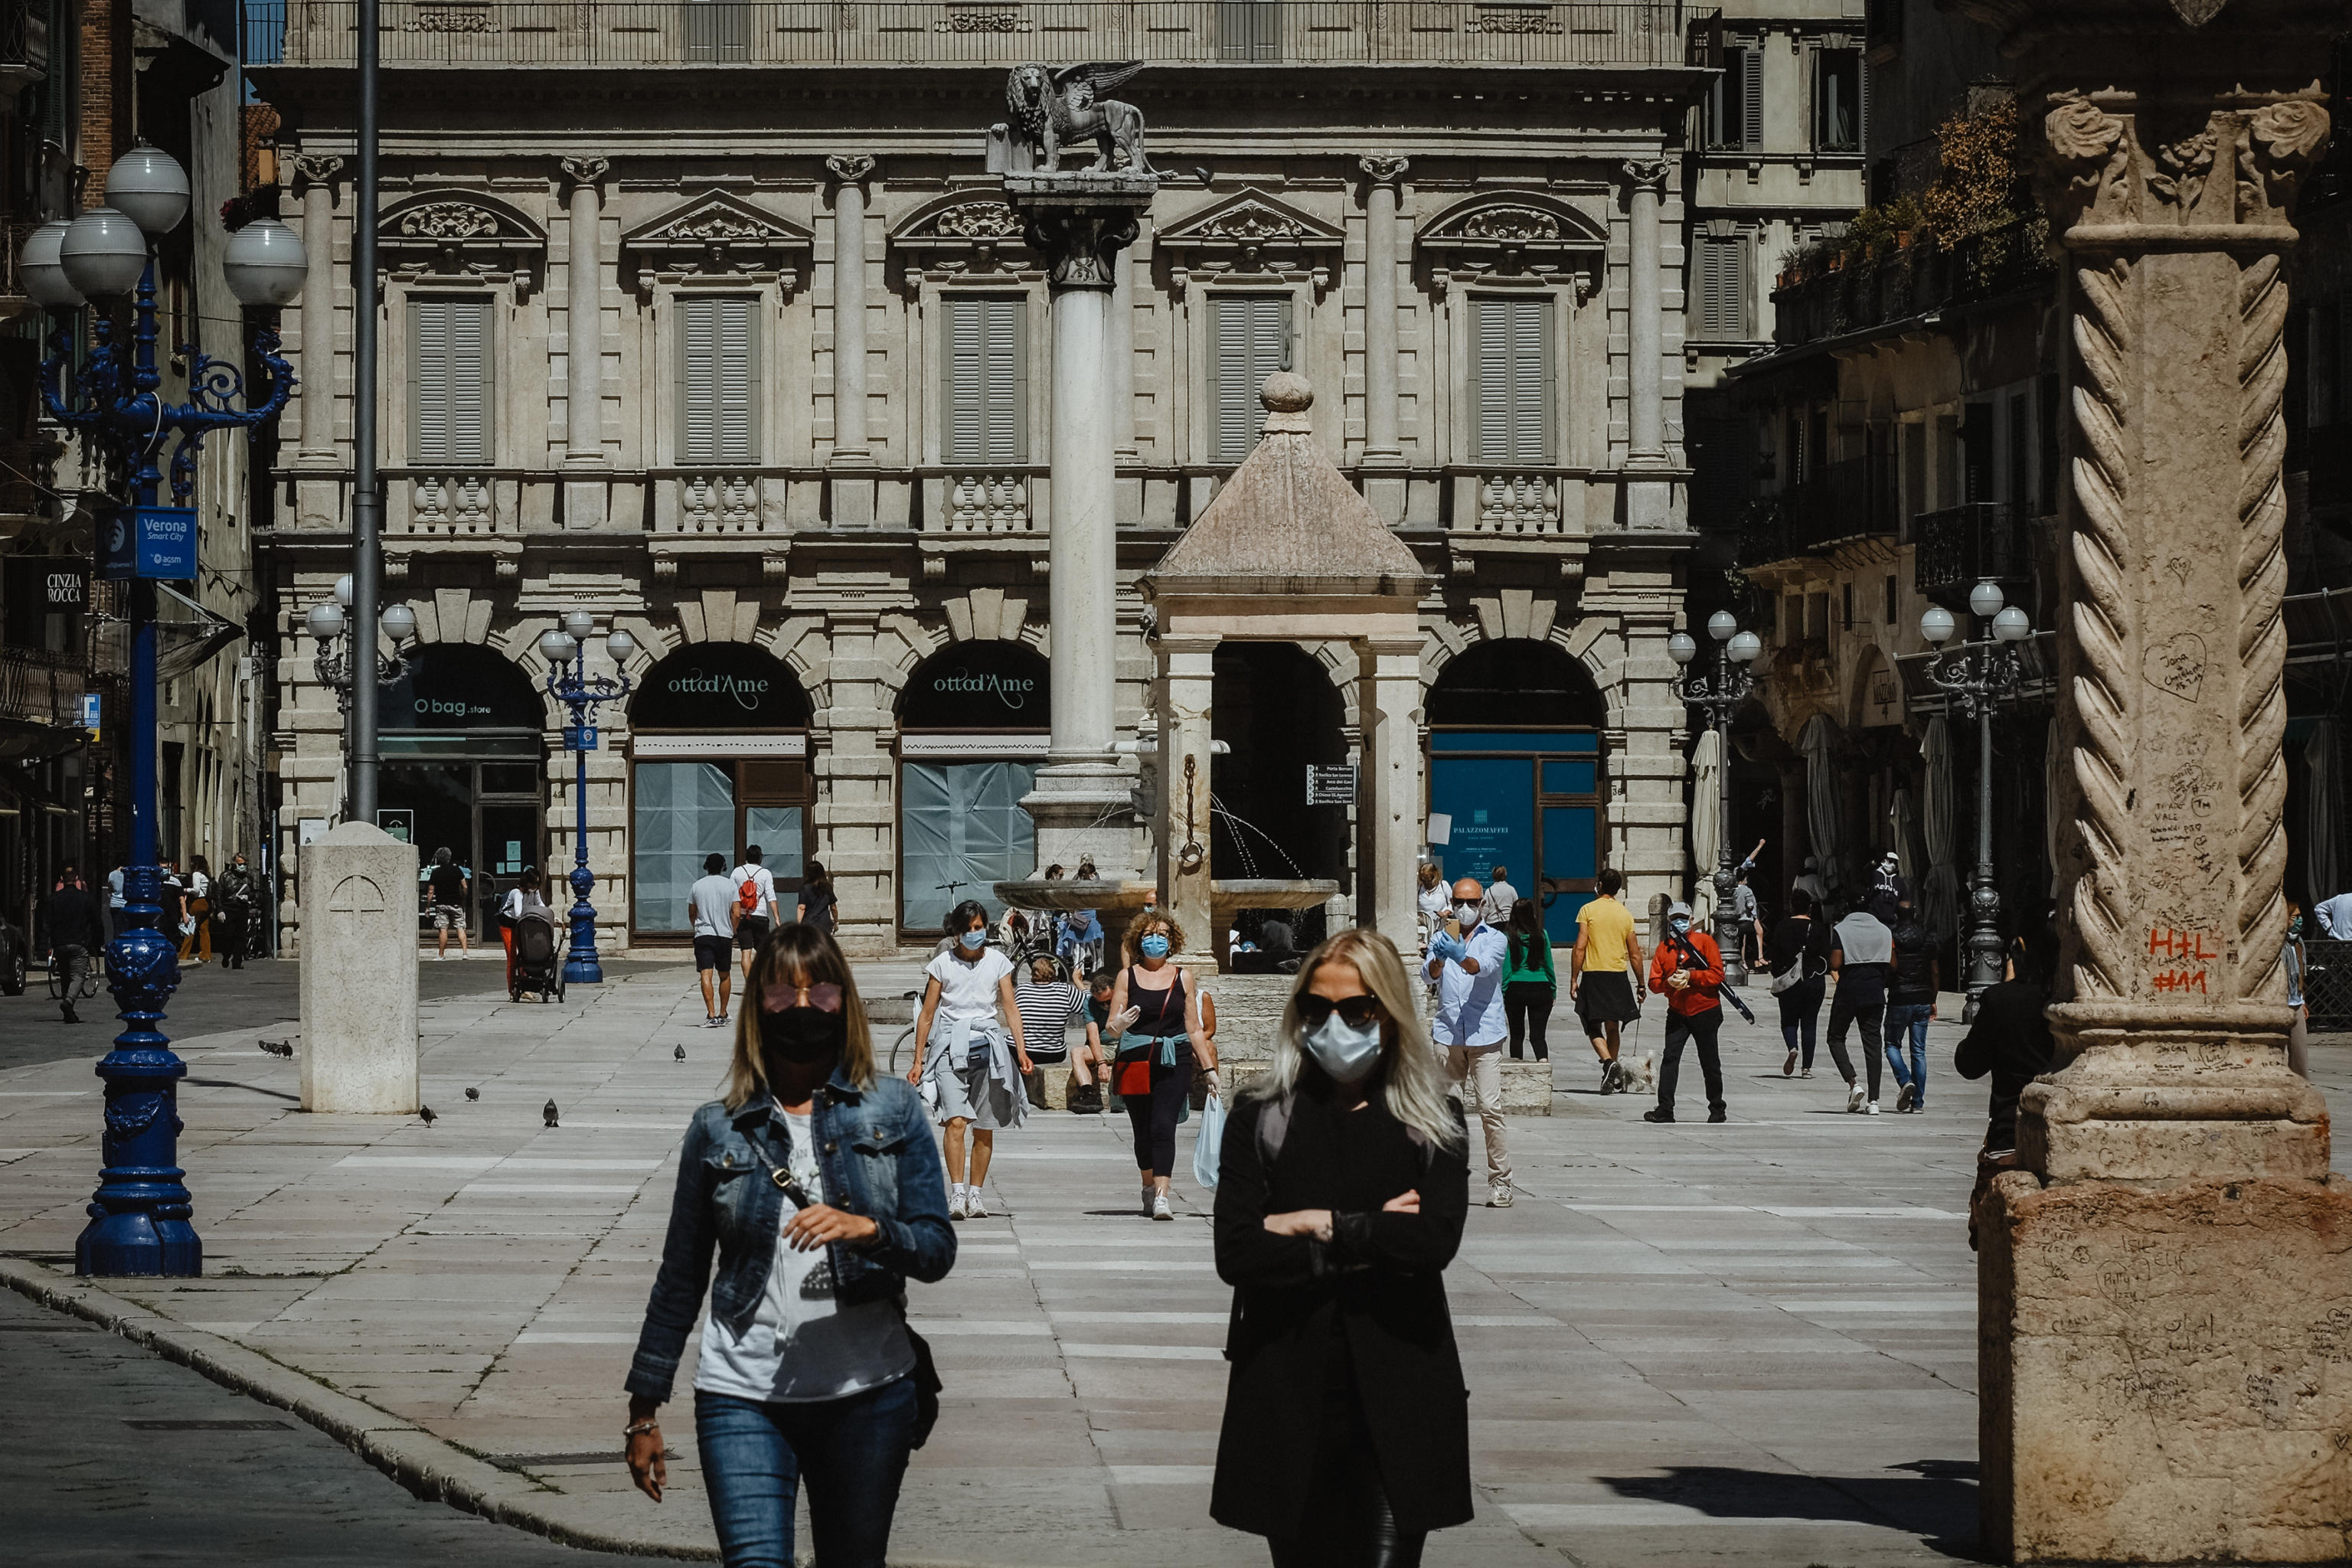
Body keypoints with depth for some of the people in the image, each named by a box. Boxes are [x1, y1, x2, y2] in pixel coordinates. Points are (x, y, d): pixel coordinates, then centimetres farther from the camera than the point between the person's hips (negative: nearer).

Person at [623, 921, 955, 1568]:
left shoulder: (893, 1110, 6)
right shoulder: (719, 1127, 6)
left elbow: (938, 1250, 2)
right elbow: (680, 1278, 11)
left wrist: (868, 1229, -19)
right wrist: (645, 1409, 10)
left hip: (866, 1392, 1)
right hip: (743, 1393, -1)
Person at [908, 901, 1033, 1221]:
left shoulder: (997, 961, 10)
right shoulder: (942, 964, 6)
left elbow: (1011, 1008, 6)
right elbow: (927, 1014, 9)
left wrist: (1021, 1049, -6)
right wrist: (918, 1061, 7)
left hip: (988, 1042, 2)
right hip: (950, 1044, -2)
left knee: (984, 1128, 4)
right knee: (956, 1120, -16)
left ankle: (975, 1194, 14)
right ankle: (956, 1194, -21)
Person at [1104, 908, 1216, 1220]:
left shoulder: (1183, 978, 9)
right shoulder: (1127, 977, 6)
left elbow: (1194, 1029, 13)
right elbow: (1111, 1030, 4)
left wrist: (1209, 1068, 9)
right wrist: (1117, 1027, -20)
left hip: (1173, 1062, -1)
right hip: (1135, 1062, 1)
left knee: (1163, 1127, -15)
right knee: (1143, 1132, 7)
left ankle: (1161, 1197, -22)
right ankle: (1149, 1189, 30)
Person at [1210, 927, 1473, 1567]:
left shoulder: (1433, 1123, 6)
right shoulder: (1260, 1117, 5)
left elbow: (1437, 1240, -11)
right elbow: (1235, 1252, -7)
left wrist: (1321, 1226, -9)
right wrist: (1371, 1243, -10)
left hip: (1398, 1397, -1)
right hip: (1290, 1394, 1)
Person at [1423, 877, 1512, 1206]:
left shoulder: (1494, 940, 5)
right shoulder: (1442, 939, 13)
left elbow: (1483, 967, -16)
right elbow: (1428, 975, -4)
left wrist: (1460, 957, -38)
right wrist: (1437, 961, -28)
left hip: (1484, 1034, -3)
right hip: (1447, 1035, 3)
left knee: (1490, 1108, -8)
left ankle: (1500, 1184, -4)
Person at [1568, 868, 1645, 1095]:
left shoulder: (1588, 910, -4)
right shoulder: (1626, 914, 7)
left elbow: (1580, 948, -10)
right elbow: (1635, 954, 8)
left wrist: (1574, 980, -4)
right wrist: (1640, 986, 17)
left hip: (1593, 974, -3)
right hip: (1619, 975, 3)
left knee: (1594, 1027, 2)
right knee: (1612, 1028, 13)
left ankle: (1609, 1062, -22)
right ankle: (1613, 1078, 14)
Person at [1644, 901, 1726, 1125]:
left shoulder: (1704, 941, -3)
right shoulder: (1664, 947, 7)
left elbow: (1717, 974, -11)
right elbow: (1654, 982, 4)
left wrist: (1690, 976, -20)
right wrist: (1669, 982, -17)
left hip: (1705, 1011, -3)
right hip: (1677, 1012, 3)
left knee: (1709, 1062, 6)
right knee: (1670, 1058, -8)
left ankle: (1717, 1109, 18)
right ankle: (1665, 1109, -8)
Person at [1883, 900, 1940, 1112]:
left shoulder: (1891, 938, -7)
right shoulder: (1928, 939, 4)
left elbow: (1886, 970, -6)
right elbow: (1936, 972, 8)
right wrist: (1933, 1000, 17)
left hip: (1899, 999, -4)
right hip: (1922, 999, 4)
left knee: (1892, 1045, 10)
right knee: (1919, 1051, 7)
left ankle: (1905, 1081, -14)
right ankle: (1918, 1101, 5)